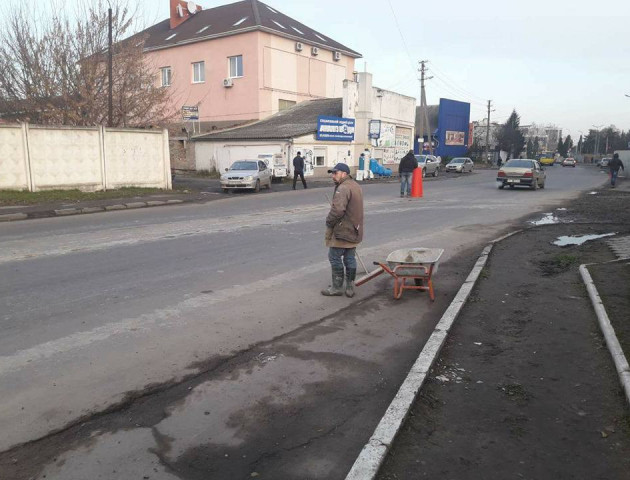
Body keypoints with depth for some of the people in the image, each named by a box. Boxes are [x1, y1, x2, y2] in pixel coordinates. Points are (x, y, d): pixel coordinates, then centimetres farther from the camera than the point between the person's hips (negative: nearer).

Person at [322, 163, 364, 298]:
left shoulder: (343, 188, -19)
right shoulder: (355, 186, 15)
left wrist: (329, 222, -12)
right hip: (354, 230, 10)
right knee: (350, 259, 13)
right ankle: (350, 288, 19)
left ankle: (337, 287, 9)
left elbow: (337, 210, -28)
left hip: (341, 231, -10)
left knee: (335, 257, 2)